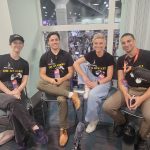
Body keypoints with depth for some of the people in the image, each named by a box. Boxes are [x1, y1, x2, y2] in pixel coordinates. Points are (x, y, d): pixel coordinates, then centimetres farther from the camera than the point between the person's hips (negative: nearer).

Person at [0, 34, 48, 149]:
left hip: (17, 93, 2)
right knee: (13, 102, -37)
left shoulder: (24, 63, 10)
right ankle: (35, 128, -31)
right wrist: (10, 93, -18)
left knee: (14, 113, -29)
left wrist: (17, 91, -17)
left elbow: (24, 81, 3)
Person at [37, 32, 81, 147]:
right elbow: (42, 74, 3)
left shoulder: (66, 55, 5)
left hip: (64, 81, -2)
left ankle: (63, 130, -15)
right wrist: (51, 80, -16)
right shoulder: (45, 57, 7)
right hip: (50, 82, 2)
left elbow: (71, 72, 4)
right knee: (39, 84, -33)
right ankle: (71, 94, -32)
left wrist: (62, 79, -14)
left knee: (62, 99, -33)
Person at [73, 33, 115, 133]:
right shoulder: (91, 55, -5)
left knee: (93, 95, -34)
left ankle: (93, 120, -8)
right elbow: (76, 64, -11)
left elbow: (109, 77, -13)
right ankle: (87, 88, -12)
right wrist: (84, 77, -21)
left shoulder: (109, 58, -14)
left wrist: (97, 83, -25)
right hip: (93, 80, 4)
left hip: (104, 82, -4)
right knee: (83, 65, -13)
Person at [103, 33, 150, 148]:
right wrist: (126, 95, -17)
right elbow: (121, 81, 2)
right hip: (128, 90, 4)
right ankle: (122, 123, 18)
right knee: (107, 107, -16)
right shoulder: (121, 60, 3)